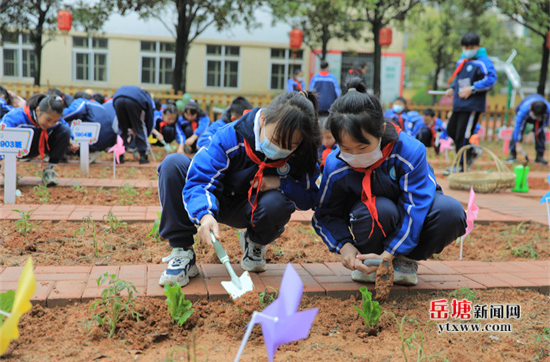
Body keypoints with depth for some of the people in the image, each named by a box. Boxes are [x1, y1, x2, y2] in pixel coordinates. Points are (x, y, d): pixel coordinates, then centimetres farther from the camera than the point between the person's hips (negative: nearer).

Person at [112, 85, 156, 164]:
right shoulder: (149, 99, 35)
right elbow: (149, 120, 33)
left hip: (117, 98, 4)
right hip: (133, 101, -4)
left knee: (122, 129, 21)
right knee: (140, 128, 16)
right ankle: (143, 155, 15)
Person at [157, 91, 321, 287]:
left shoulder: (301, 155, -20)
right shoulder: (231, 137, -28)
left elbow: (309, 198, -11)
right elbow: (199, 180, -33)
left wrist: (281, 183, -30)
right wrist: (205, 215, -53)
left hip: (248, 211, 1)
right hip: (216, 203, 0)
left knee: (276, 203, -37)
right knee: (173, 163, -26)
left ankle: (255, 243, 2)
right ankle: (181, 251, -20)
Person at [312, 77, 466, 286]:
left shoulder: (410, 151, -31)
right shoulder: (335, 166, -22)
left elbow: (416, 207, -30)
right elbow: (324, 215, -10)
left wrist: (389, 255, -35)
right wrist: (344, 245, -30)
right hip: (373, 221, 0)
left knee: (451, 211, -32)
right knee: (379, 209, -38)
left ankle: (406, 260, -6)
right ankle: (366, 261, -5)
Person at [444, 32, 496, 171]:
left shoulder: (483, 62, -10)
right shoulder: (461, 61, 14)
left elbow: (491, 79, -19)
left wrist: (472, 89, -21)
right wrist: (451, 88, 9)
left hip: (472, 105, -8)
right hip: (458, 104, 9)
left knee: (462, 135, -7)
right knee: (451, 130, 13)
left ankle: (460, 164, 6)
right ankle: (472, 151, 32)